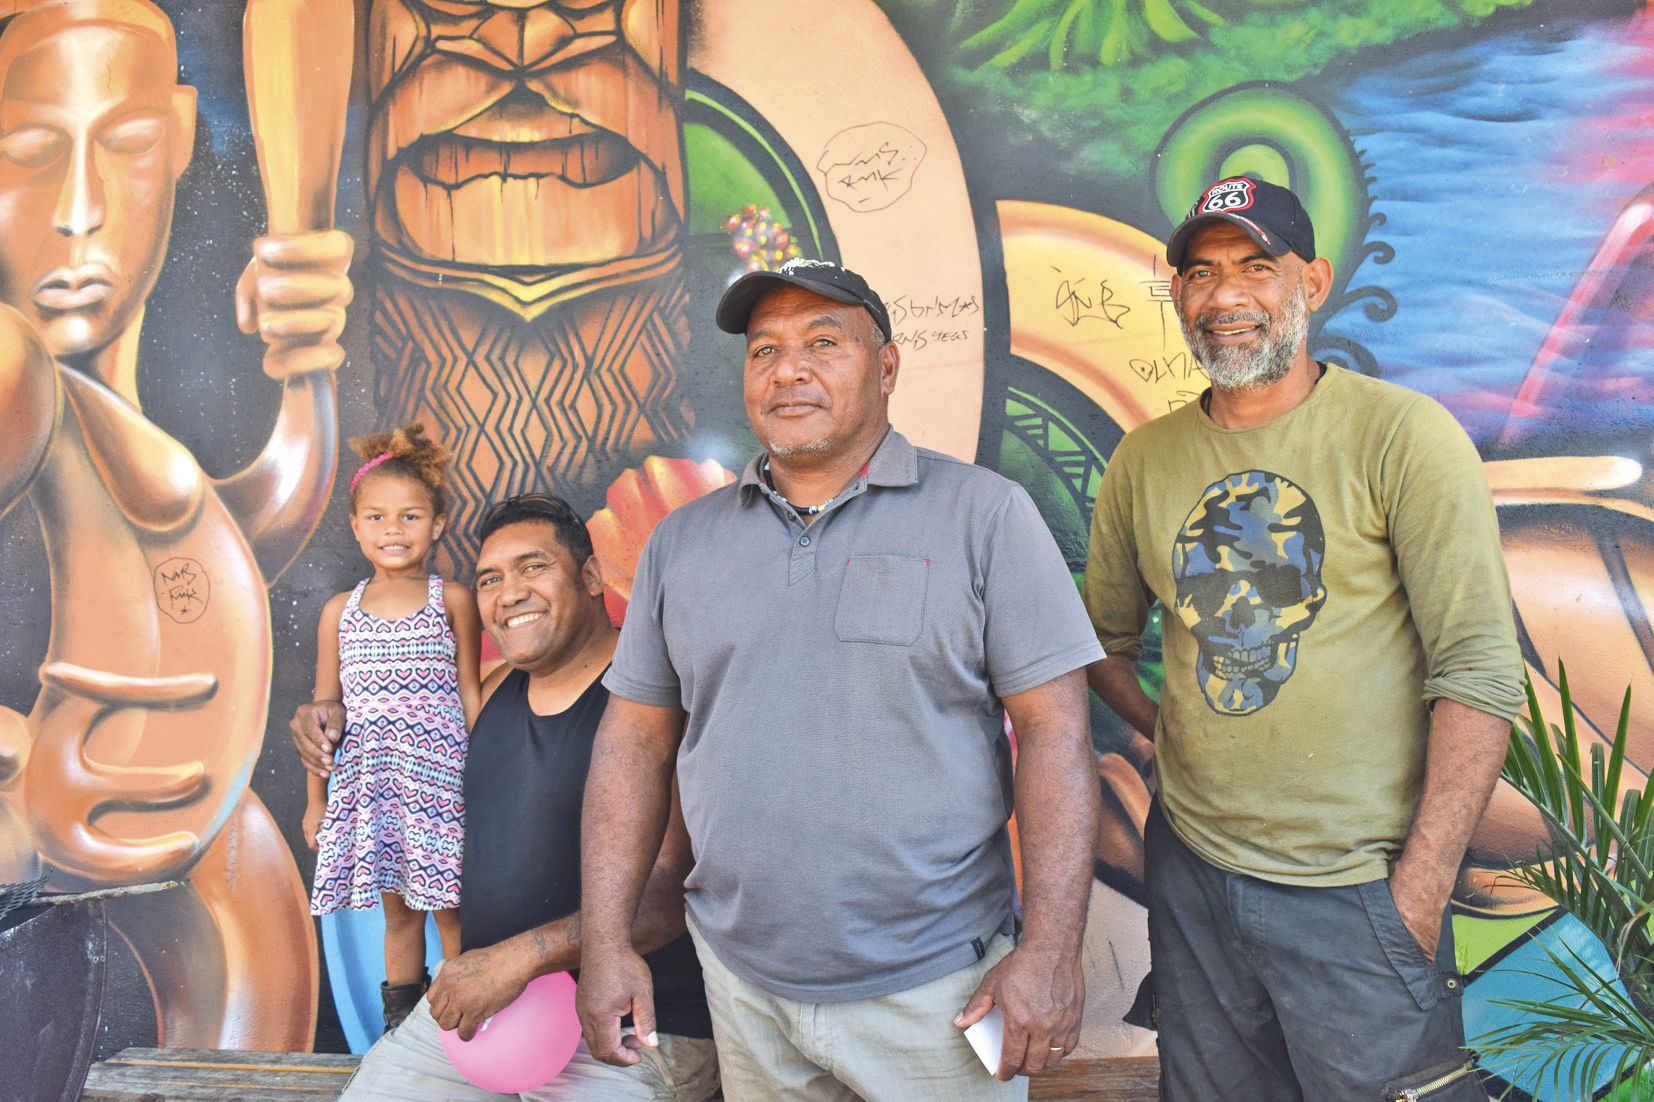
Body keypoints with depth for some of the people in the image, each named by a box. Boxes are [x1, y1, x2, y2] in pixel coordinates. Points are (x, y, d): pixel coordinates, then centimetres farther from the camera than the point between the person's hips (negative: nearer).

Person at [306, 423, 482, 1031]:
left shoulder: (452, 600, 0)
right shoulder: (340, 611, 8)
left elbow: (470, 695, 2)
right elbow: (324, 710, 12)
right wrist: (316, 799, 14)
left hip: (440, 775, -2)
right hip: (371, 778, 3)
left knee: (450, 908, 1)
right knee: (398, 908, 11)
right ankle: (400, 1021, 23)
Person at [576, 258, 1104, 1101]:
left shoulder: (986, 515, -6)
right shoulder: (681, 541, 4)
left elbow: (1053, 729, -9)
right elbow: (636, 738, 6)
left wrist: (1051, 948, -14)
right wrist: (606, 941, 1)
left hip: (935, 986, -3)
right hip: (742, 984, 3)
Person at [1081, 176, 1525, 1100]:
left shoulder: (1402, 434, -9)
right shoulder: (1145, 459, 3)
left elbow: (1479, 671, -13)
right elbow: (1105, 638, 16)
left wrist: (1421, 889, -16)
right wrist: (1163, 728, 1)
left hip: (1355, 889, -4)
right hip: (1191, 869, 5)